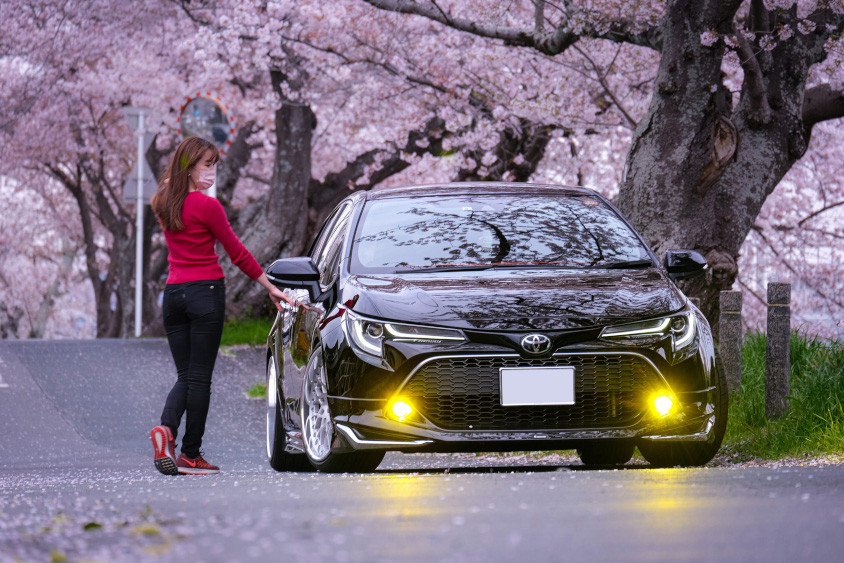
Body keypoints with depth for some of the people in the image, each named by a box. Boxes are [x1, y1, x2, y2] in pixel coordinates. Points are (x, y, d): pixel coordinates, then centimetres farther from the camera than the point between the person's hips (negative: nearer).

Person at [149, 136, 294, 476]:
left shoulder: (164, 203, 8)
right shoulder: (206, 206, -10)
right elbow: (237, 253, -4)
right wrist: (271, 288, 4)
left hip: (173, 293, 6)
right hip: (206, 292, -6)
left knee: (185, 375, 10)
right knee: (200, 377, -1)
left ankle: (167, 427, -18)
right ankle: (191, 455, 1)